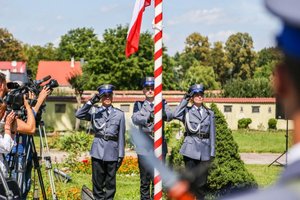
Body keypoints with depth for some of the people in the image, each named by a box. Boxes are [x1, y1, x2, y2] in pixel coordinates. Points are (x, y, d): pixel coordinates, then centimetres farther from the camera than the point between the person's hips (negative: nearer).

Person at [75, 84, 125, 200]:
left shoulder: (119, 114, 8)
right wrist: (91, 102, -14)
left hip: (112, 151, 0)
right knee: (97, 181, 2)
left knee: (110, 182, 5)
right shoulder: (94, 111, 9)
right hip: (98, 150, 0)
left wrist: (121, 155, 3)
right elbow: (79, 115, -7)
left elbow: (121, 135, 6)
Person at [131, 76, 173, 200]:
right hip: (144, 147, 0)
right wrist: (148, 118, -30)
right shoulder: (138, 105, 10)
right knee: (145, 180, 2)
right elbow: (135, 119, -9)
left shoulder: (162, 104, 11)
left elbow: (170, 115, -9)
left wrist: (163, 115, -33)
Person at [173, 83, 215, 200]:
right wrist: (185, 99, -6)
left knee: (202, 180, 5)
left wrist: (212, 152, 4)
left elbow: (212, 134, 11)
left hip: (204, 150, 2)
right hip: (190, 148, -2)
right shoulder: (187, 111, 6)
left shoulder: (210, 114, 12)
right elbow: (176, 115, -17)